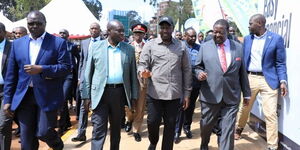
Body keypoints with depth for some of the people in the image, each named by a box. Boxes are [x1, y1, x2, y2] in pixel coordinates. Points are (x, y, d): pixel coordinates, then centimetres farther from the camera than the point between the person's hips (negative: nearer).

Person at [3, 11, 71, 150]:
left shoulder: (58, 42, -3)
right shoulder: (17, 43, 8)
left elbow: (66, 67, -9)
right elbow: (11, 74, 9)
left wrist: (41, 69, -20)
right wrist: (8, 99, 6)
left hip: (48, 96, -3)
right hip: (24, 96, 4)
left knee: (43, 132, -2)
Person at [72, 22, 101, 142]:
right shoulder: (84, 43, 13)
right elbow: (81, 61, 14)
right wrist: (79, 77, 9)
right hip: (85, 77, 3)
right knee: (83, 106, 0)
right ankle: (81, 133, 3)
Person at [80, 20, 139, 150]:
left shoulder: (129, 49, 5)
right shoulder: (96, 47, 1)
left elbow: (133, 74, 8)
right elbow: (88, 73, 3)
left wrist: (134, 96, 5)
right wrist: (86, 95, -1)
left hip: (120, 92, 2)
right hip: (100, 92, -2)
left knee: (116, 128, 16)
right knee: (98, 130, -3)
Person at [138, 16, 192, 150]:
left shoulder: (181, 46, 7)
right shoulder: (150, 45, 3)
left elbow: (187, 70, 8)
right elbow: (142, 65, 1)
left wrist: (187, 93, 6)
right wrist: (143, 72, -24)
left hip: (174, 94, 1)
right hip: (154, 92, -1)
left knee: (170, 125, 9)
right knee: (152, 122, 5)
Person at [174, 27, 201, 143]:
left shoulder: (200, 48, 6)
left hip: (195, 82, 3)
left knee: (191, 106, 14)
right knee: (180, 106, -1)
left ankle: (187, 127, 31)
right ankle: (177, 131, 7)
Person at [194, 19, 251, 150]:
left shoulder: (238, 47, 6)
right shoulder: (205, 47, 3)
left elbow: (242, 72, 9)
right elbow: (198, 66, 9)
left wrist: (246, 93, 12)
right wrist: (199, 73, -15)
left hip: (231, 97, 0)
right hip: (210, 95, 0)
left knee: (227, 129, 0)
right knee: (206, 125, 15)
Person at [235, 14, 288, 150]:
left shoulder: (276, 39, -4)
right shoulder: (247, 39, 6)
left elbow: (280, 63, -2)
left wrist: (283, 81, -11)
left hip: (268, 80, -3)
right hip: (250, 78, 4)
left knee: (270, 114, -4)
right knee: (244, 108, 16)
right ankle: (238, 130, 41)